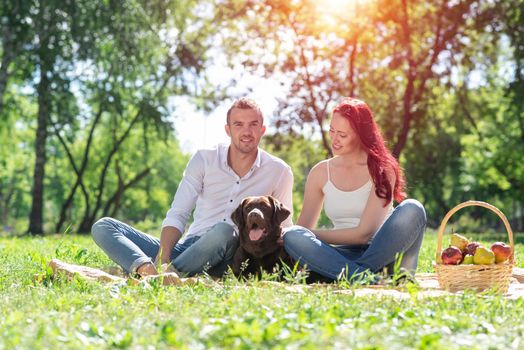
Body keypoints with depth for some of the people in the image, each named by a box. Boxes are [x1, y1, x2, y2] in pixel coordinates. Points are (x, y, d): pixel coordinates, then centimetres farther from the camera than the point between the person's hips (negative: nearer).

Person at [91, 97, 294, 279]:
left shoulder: (279, 172, 5)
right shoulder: (204, 159, 7)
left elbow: (283, 229, 11)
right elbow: (177, 214, 1)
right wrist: (163, 257, -17)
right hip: (185, 249, 3)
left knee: (224, 231, -39)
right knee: (103, 226, -14)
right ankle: (146, 268, -44)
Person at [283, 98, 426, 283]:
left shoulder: (381, 170, -3)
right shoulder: (321, 172, 8)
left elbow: (364, 232, -11)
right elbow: (303, 227, 8)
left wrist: (311, 234, -12)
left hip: (380, 255, -2)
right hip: (343, 256, 2)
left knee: (412, 209, -29)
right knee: (292, 236, -27)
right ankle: (371, 280, -38)